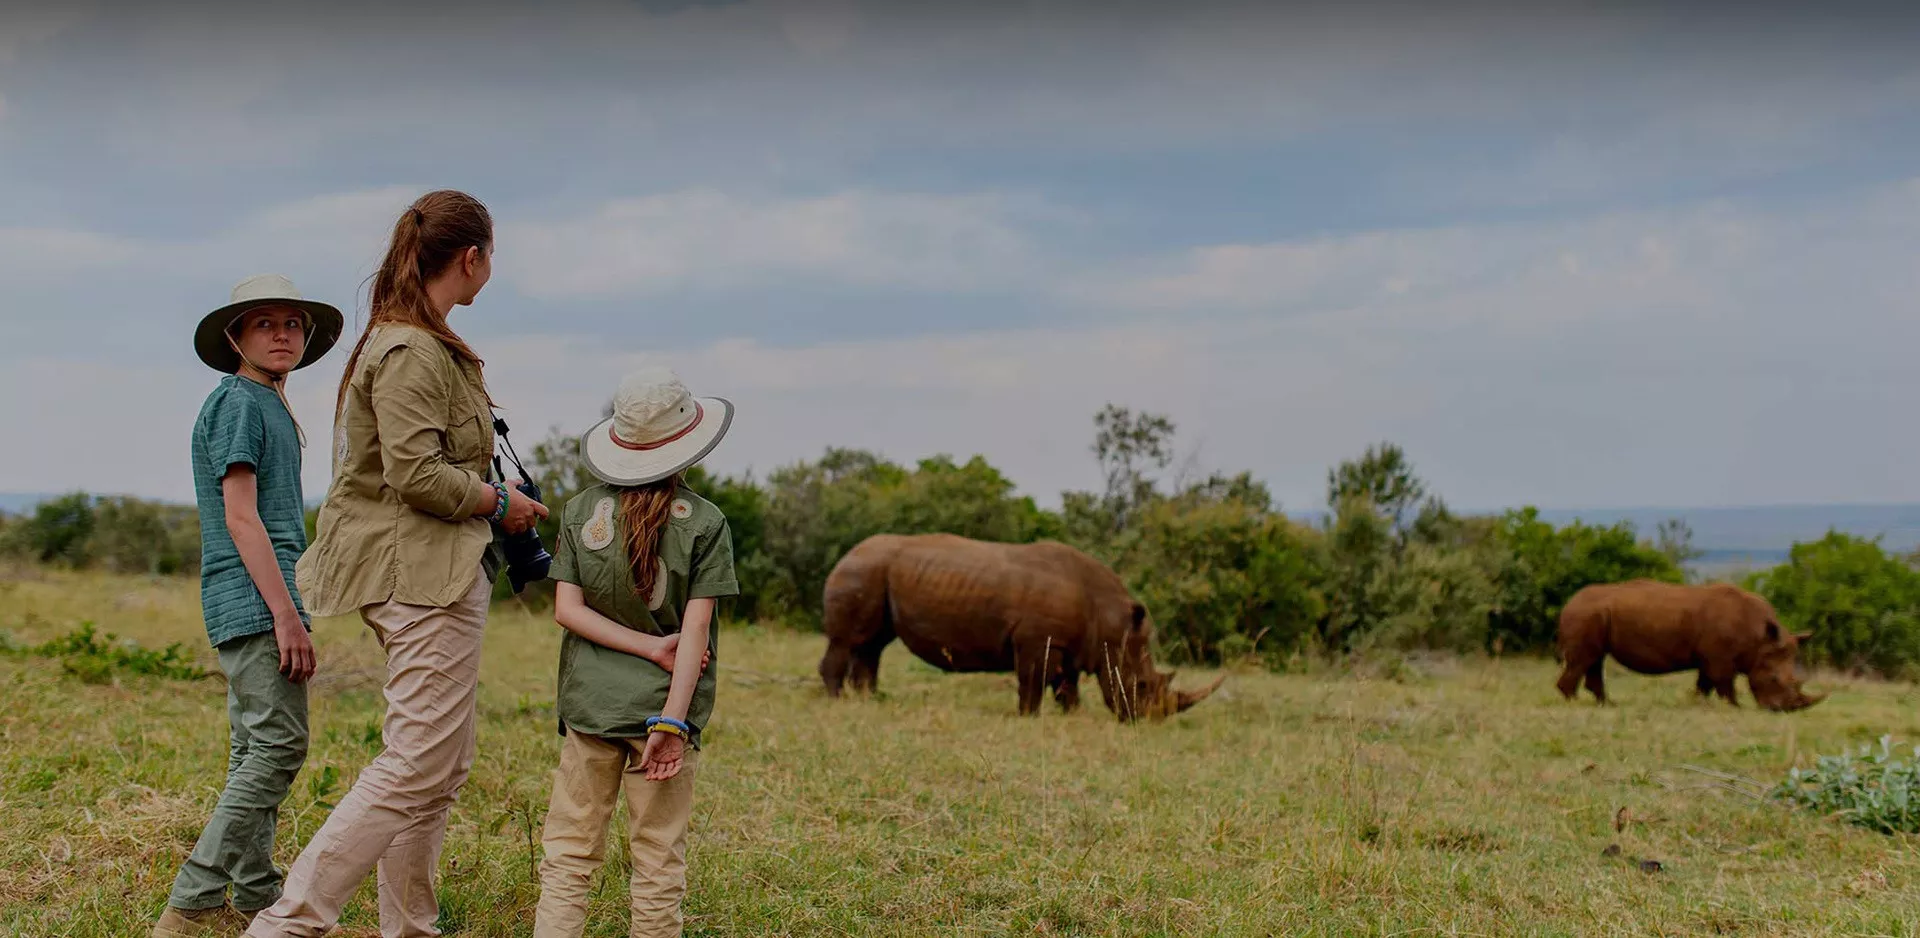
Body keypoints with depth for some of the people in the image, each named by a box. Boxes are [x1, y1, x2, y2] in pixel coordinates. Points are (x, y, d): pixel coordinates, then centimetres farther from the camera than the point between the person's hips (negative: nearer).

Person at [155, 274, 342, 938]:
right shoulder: (237, 403, -9)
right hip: (255, 604, -10)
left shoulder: (269, 407, 21)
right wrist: (286, 614, -20)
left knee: (254, 753, 11)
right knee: (277, 747, -12)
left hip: (260, 605, 10)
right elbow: (240, 517, -16)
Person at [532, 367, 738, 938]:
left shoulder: (580, 512, 3)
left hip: (591, 701, 2)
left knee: (568, 850, 8)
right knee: (658, 859, 7)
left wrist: (650, 647, -5)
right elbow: (695, 627, -10)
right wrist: (673, 719, -13)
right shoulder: (706, 523, -5)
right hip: (664, 702, -2)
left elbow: (567, 609, -3)